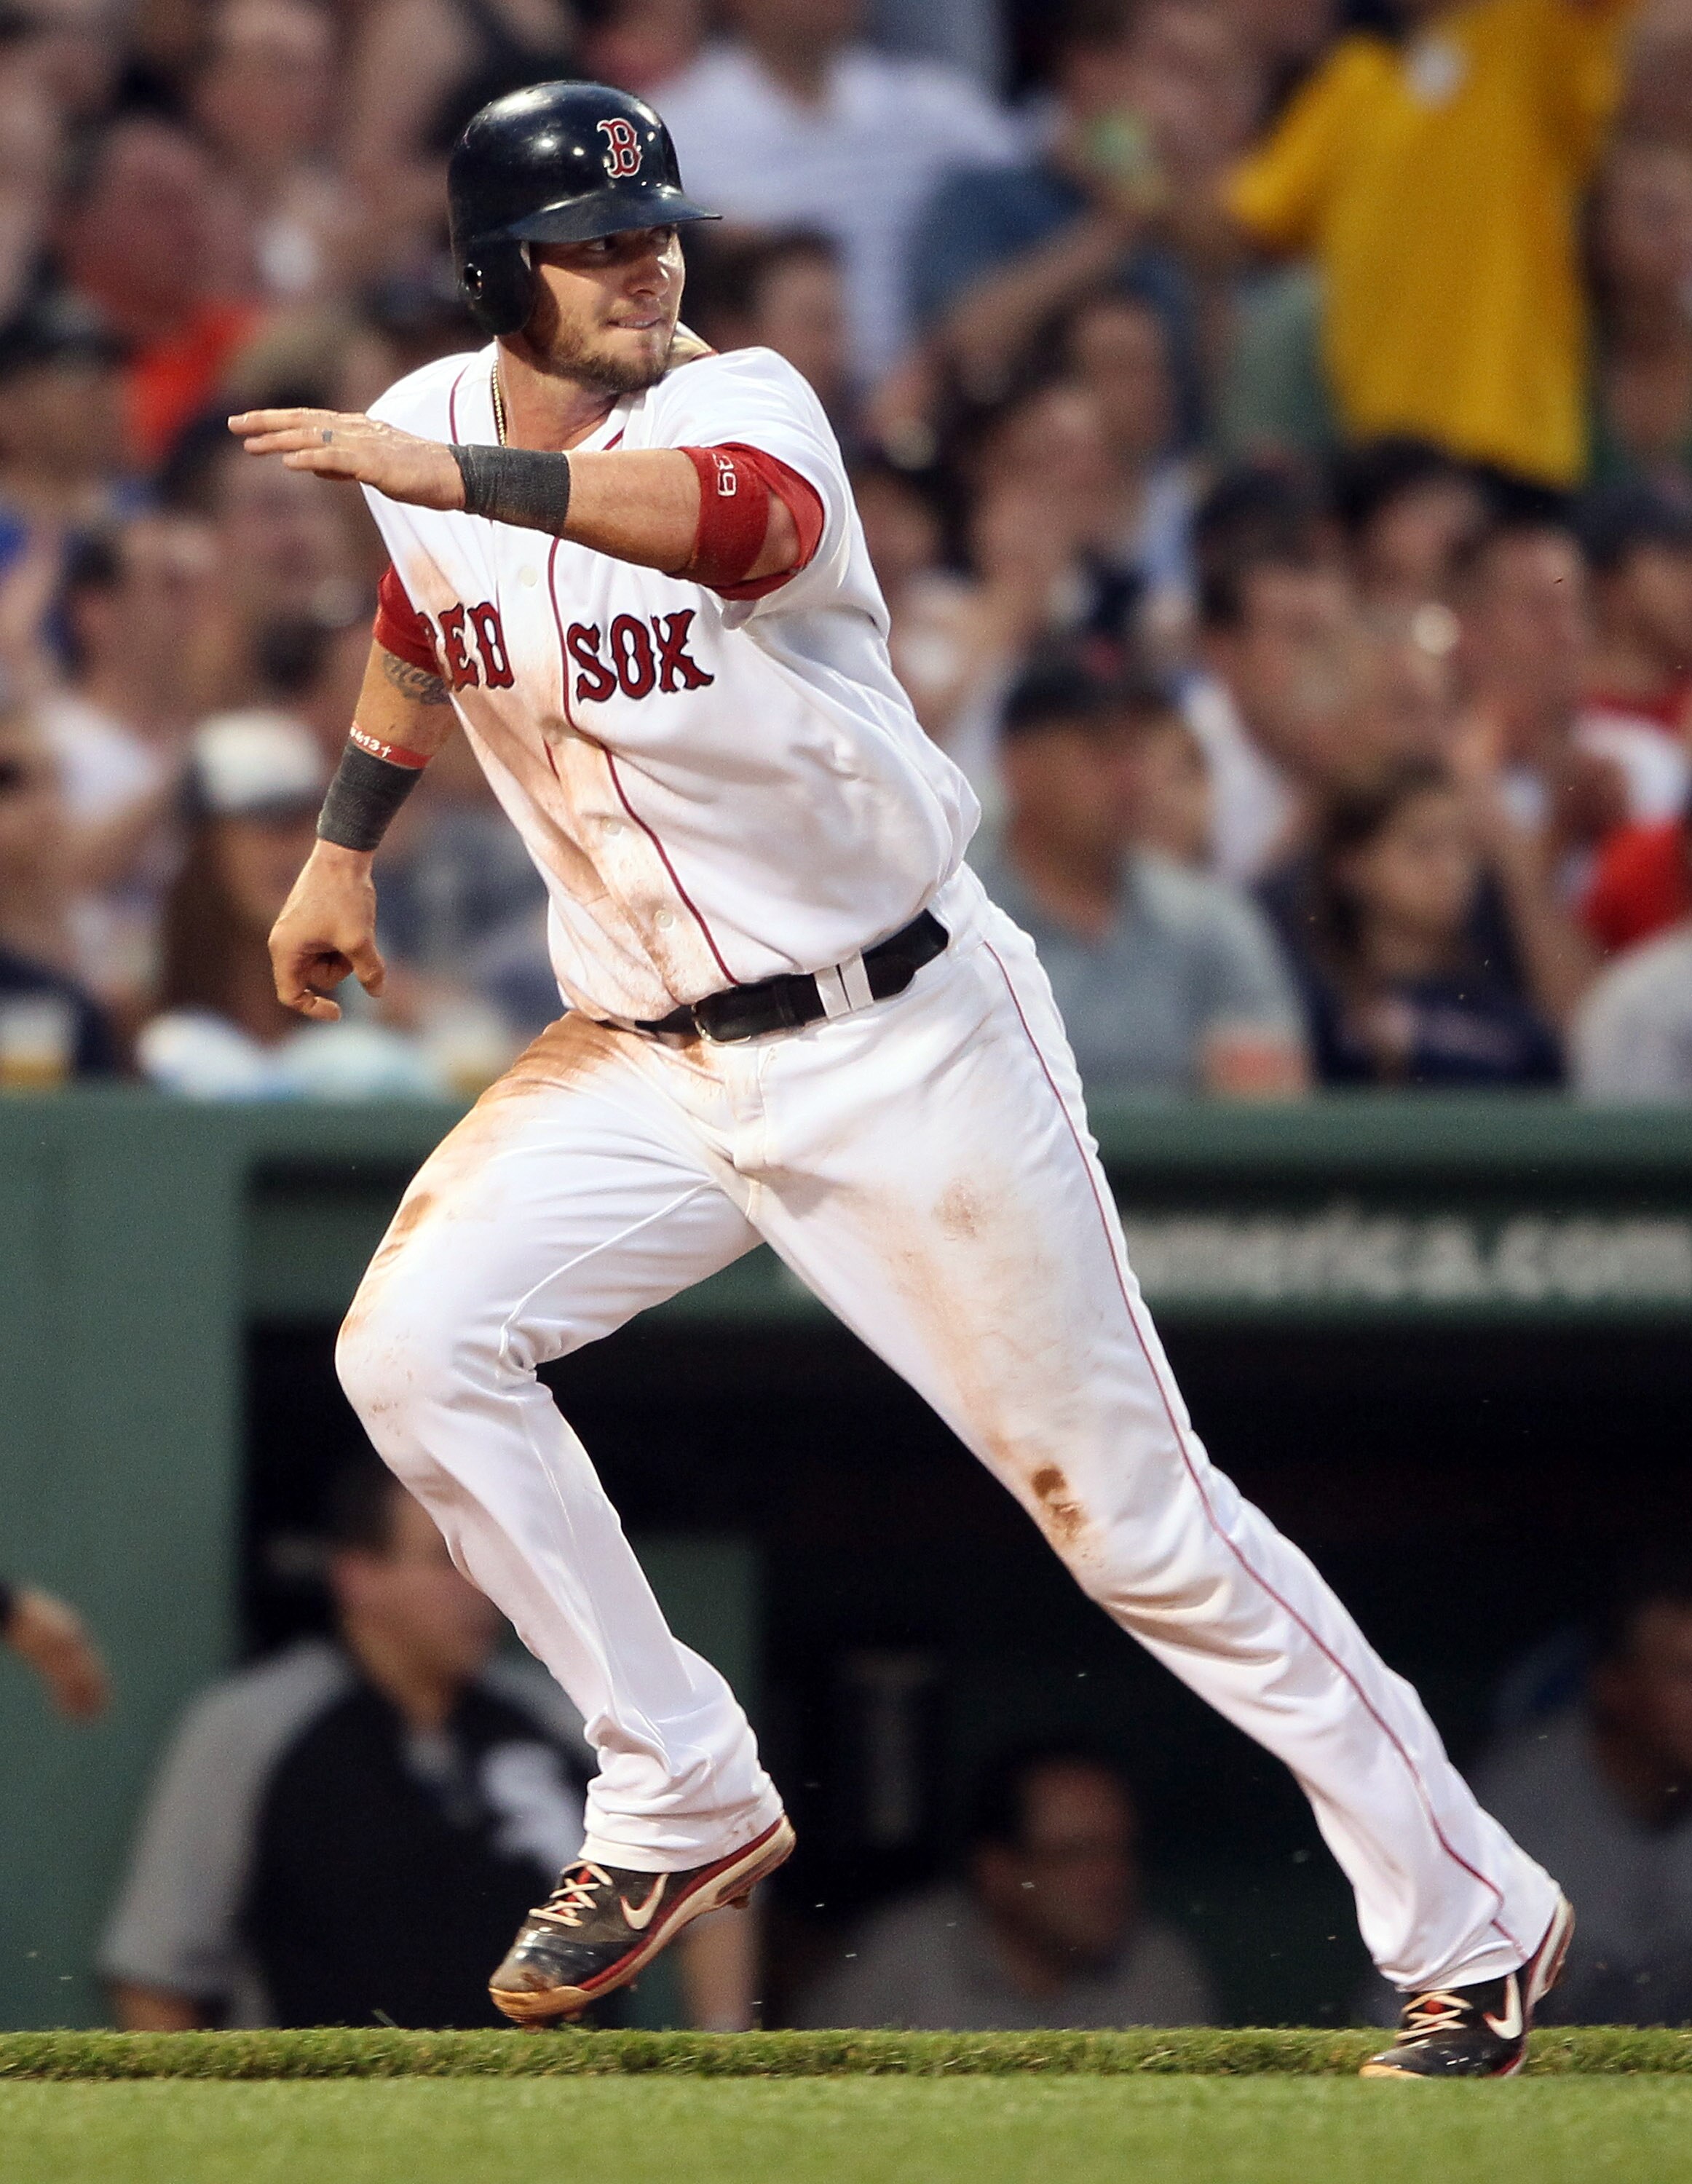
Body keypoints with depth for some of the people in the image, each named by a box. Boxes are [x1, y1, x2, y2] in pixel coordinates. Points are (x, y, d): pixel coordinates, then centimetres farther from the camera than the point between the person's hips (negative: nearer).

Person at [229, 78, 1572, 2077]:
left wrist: (462, 480, -56)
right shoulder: (426, 433, 0)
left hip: (901, 1045, -6)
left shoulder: (742, 407, -20)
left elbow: (739, 518, -47)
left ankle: (1473, 1920, 6)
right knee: (415, 1344, -12)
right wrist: (343, 839, 24)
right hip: (646, 1061, 6)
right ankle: (683, 1805, 3)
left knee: (1128, 1510, -4)